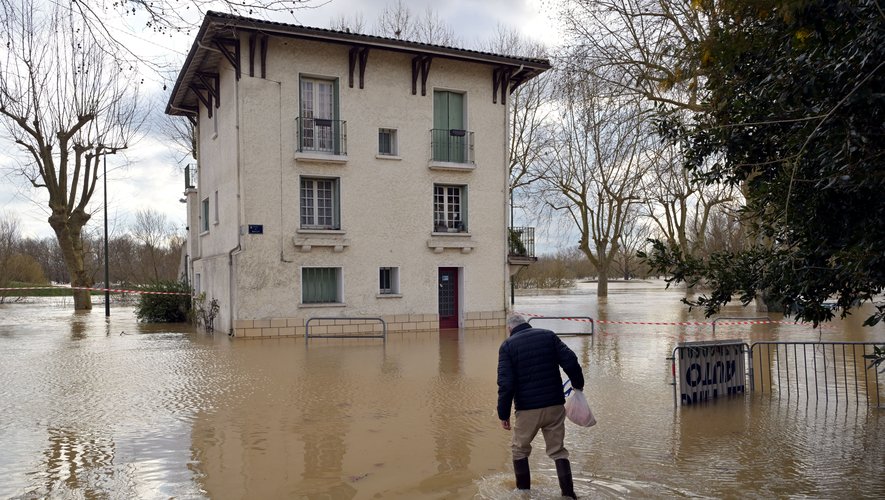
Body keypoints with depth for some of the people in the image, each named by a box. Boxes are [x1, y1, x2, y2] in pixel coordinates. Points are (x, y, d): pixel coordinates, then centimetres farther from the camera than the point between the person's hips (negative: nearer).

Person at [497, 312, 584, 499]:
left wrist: (504, 414, -4)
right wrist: (578, 383, 14)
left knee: (520, 449, 18)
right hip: (555, 406, 3)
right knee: (558, 450, 15)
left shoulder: (507, 345, -3)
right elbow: (570, 361, -3)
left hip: (527, 409, -2)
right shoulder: (548, 335, 4)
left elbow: (506, 383, -11)